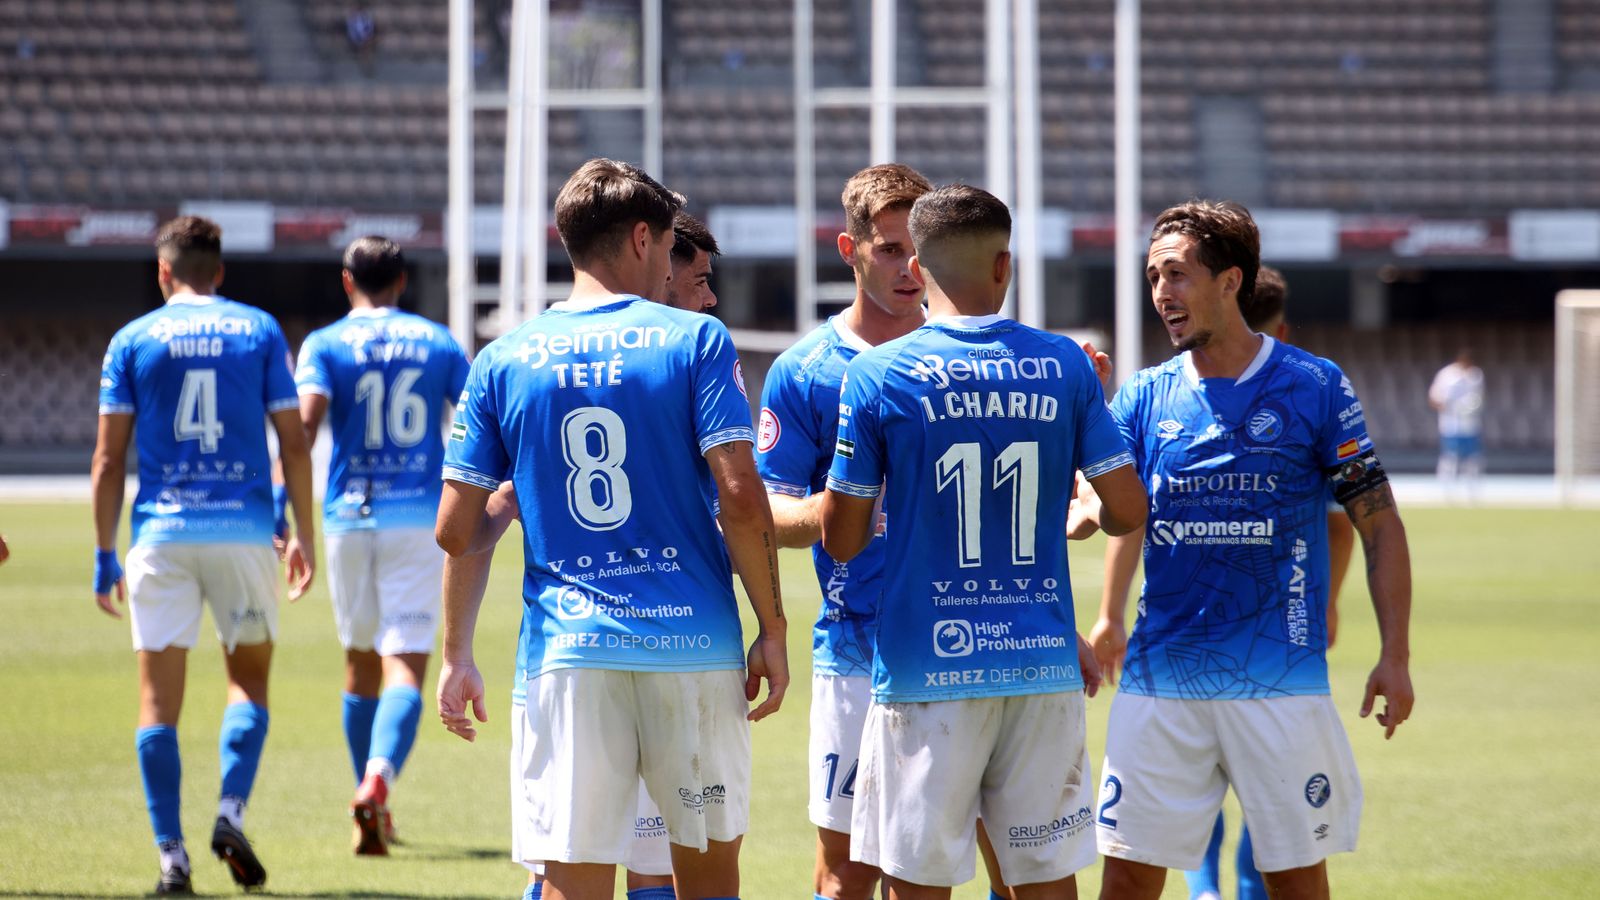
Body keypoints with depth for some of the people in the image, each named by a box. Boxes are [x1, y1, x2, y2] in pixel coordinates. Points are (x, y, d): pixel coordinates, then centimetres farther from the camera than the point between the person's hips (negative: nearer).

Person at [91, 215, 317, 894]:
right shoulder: (259, 330, 5)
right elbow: (293, 442, 2)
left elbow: (109, 457, 1)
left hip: (162, 533, 0)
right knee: (249, 676, 15)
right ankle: (231, 813, -5)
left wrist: (104, 554, 6)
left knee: (160, 696, 4)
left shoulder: (133, 340, 4)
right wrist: (304, 534, 11)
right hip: (245, 531, 1)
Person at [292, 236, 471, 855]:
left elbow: (305, 420, -14)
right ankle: (378, 778, -35)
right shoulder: (436, 342, 8)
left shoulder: (325, 345, 2)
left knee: (361, 663, 16)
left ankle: (373, 814, 24)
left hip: (350, 518, 1)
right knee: (406, 667, -9)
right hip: (421, 519, -1)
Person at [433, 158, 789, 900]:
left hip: (568, 653, 1)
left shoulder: (503, 361, 6)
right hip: (694, 644, -1)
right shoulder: (696, 341, 0)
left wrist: (456, 657, 15)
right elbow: (741, 499, -9)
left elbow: (456, 530, 5)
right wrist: (773, 630, 0)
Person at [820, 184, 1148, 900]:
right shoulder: (1064, 366, 3)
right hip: (1044, 665, 2)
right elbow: (1128, 508, 3)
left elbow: (842, 540, -1)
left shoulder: (876, 375, -3)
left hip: (927, 662, -2)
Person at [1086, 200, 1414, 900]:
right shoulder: (1143, 399, 8)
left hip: (1280, 678, -2)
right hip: (1160, 678, 3)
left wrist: (1395, 656, -4)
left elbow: (1378, 521, 1)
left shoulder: (1313, 387, -1)